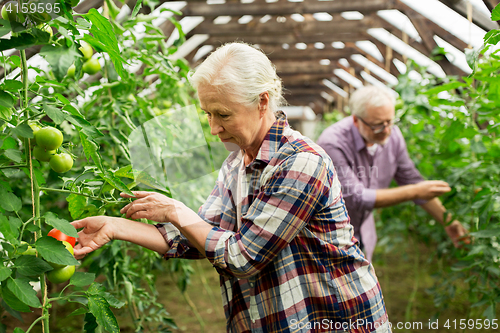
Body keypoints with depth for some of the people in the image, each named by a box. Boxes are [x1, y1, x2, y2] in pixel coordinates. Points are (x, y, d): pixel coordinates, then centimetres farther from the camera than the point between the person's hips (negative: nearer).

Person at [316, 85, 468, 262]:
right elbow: (355, 197, -31)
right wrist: (414, 192, -31)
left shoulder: (392, 135, -10)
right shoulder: (333, 144, -30)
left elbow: (411, 179, 0)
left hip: (362, 232, 6)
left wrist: (447, 221, -6)